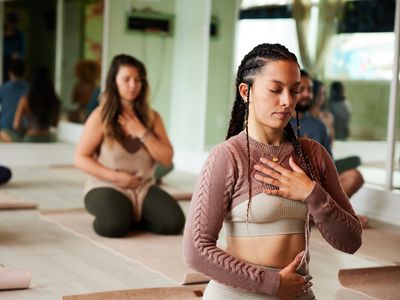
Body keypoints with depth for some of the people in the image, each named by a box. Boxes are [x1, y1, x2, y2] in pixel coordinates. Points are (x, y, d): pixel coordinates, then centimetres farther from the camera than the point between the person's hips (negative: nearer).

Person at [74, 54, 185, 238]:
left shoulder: (151, 117, 5)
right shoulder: (101, 116, -6)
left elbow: (167, 159, -1)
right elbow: (80, 158, -6)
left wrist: (142, 133, -12)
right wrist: (115, 176, -15)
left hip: (144, 187, 4)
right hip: (107, 186, -3)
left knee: (174, 222, -21)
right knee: (114, 225, -35)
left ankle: (131, 218, 6)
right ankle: (122, 217, 2)